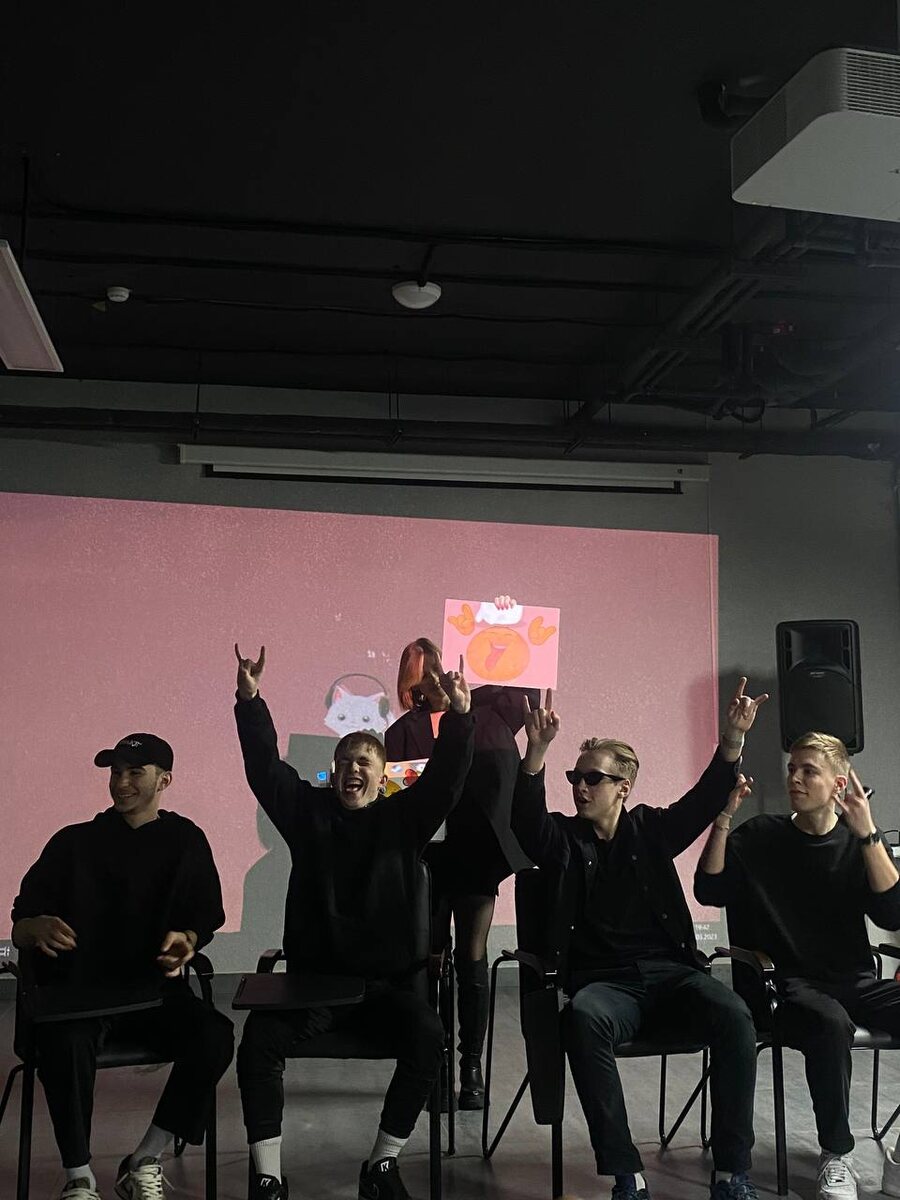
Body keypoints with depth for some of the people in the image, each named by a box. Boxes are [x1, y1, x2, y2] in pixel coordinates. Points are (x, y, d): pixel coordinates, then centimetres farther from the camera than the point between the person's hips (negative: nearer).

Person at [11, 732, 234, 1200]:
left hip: (154, 987, 1)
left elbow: (205, 916, 6)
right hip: (76, 988, -1)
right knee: (66, 1042, -35)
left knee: (214, 1036, -27)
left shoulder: (184, 841, 12)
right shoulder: (73, 842, 10)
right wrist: (39, 927, -20)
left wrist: (186, 939, -19)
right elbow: (20, 928, 6)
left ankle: (143, 1162, -10)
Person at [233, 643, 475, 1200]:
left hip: (387, 980, 0)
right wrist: (251, 702, -15)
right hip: (313, 974, 0)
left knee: (428, 1037, -27)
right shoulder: (308, 808, 8)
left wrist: (458, 716, -25)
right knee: (259, 1041, -25)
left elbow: (446, 777, -9)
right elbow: (265, 766, -2)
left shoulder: (403, 817, 5)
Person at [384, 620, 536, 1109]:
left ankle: (472, 1068, 15)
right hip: (427, 855, -1)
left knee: (472, 960, 4)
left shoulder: (488, 708, 4)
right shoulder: (403, 732, 0)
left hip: (480, 852, 1)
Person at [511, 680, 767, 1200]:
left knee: (733, 1016, -29)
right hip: (605, 980, -1)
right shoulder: (564, 838, 9)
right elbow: (527, 819, -12)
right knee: (583, 1017, -37)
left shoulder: (650, 829, 14)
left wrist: (733, 738, -14)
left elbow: (706, 801, 2)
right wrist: (538, 749, -28)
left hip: (670, 970, 2)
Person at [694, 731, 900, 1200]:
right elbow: (709, 891, -7)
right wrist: (723, 818, -16)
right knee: (830, 1023, -35)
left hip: (856, 982, 3)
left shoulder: (858, 842, 7)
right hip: (789, 984, -2)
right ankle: (836, 1156, -14)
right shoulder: (760, 836, 3)